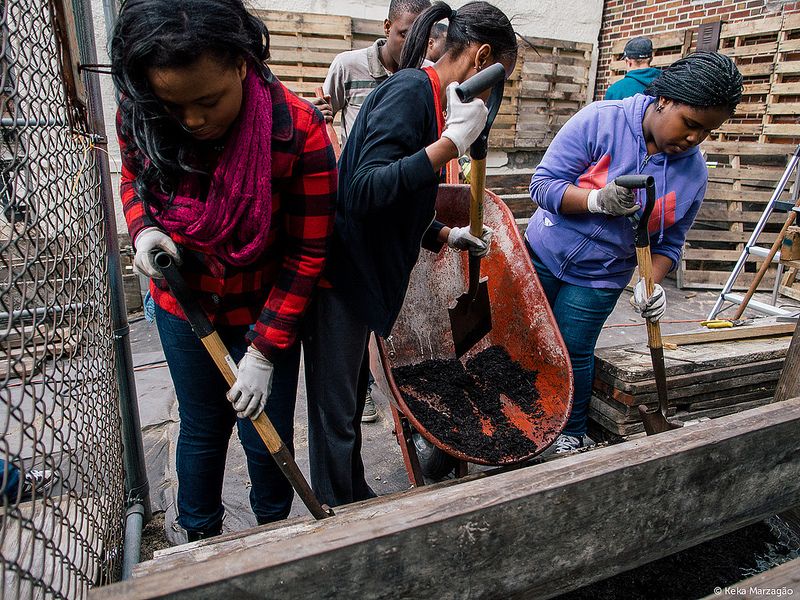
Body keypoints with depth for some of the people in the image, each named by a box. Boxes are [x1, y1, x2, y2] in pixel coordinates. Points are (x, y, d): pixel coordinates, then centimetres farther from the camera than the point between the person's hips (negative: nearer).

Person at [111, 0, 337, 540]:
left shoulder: (298, 131, -26)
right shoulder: (140, 114, -15)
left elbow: (306, 253, -19)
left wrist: (265, 351, -19)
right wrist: (143, 228, -15)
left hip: (266, 312, -2)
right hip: (183, 306, 3)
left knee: (266, 438, 11)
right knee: (201, 430, 19)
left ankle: (272, 530, 45)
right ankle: (201, 536, 47)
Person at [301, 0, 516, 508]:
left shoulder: (426, 94, 13)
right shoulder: (411, 90, -16)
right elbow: (365, 190, -28)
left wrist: (447, 236, 14)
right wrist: (453, 141, -25)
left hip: (367, 272, 10)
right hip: (343, 274, -10)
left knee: (351, 400, 22)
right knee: (335, 414, 5)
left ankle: (357, 501, 40)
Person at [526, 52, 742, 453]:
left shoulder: (694, 173, -5)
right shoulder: (601, 120, -17)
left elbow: (668, 243, 2)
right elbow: (543, 183, -19)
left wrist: (650, 283, -16)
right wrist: (598, 200, -34)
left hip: (599, 278, 1)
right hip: (543, 254, 0)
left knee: (573, 354, 4)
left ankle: (571, 433, 28)